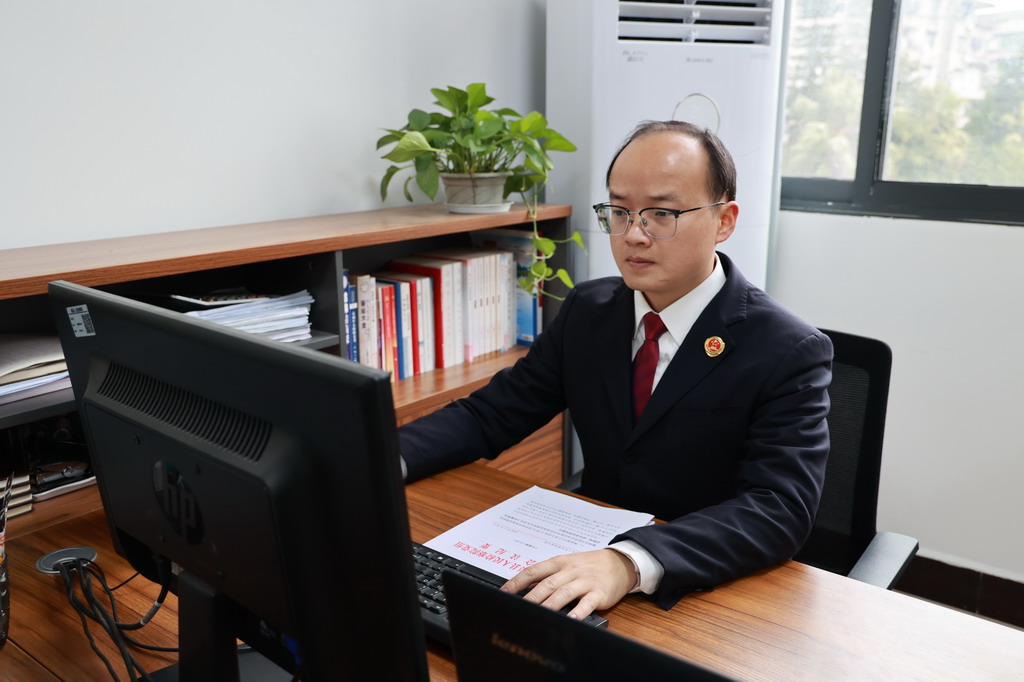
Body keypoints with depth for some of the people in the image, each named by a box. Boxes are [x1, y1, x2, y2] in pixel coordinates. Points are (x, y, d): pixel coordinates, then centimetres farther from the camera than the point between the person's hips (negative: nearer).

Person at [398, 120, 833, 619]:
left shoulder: (790, 354, -12)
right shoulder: (586, 312, 4)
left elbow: (779, 508, -23)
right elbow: (489, 416, 3)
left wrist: (631, 563, -40)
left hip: (708, 592, -5)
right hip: (589, 554, 6)